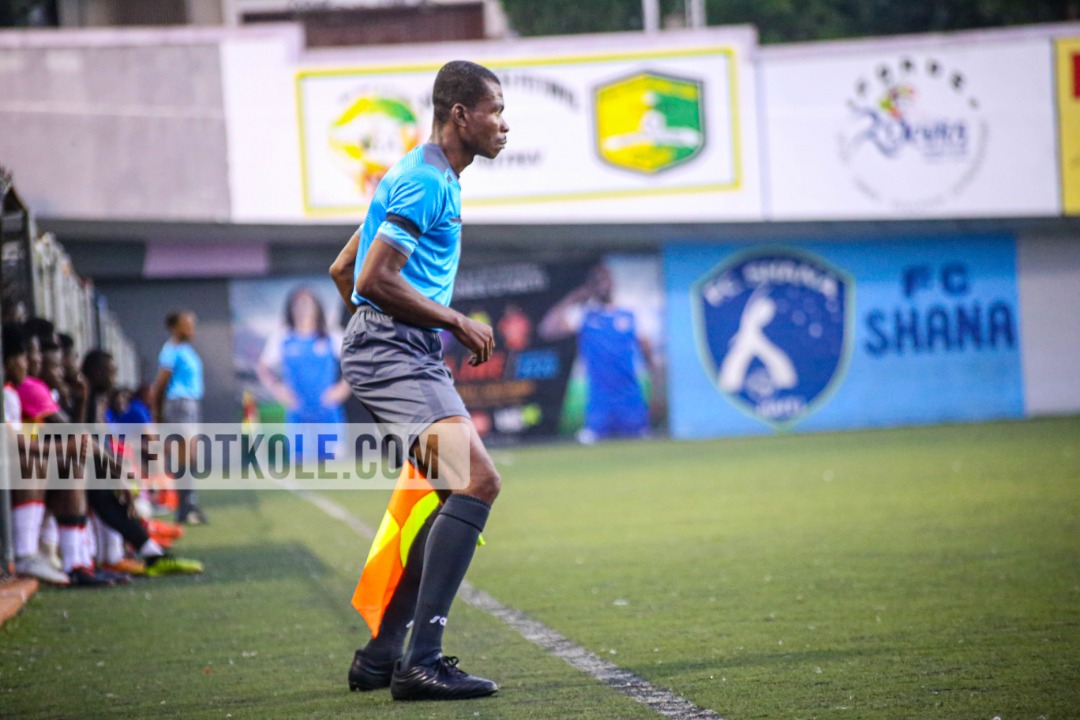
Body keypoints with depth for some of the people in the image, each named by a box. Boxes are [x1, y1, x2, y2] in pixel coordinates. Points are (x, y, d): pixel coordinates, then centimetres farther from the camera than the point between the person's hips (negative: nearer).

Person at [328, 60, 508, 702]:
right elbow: (375, 278, -18)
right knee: (479, 481, -23)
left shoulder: (436, 181, 22)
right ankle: (421, 661, -28)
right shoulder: (425, 182, -11)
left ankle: (381, 657, 16)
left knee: (454, 497, 12)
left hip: (415, 357, 11)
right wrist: (458, 323, -10)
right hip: (392, 353, -11)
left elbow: (343, 270, 27)